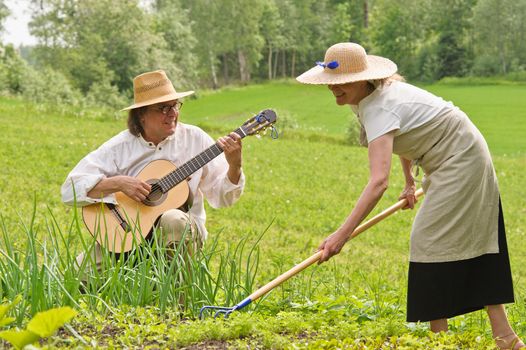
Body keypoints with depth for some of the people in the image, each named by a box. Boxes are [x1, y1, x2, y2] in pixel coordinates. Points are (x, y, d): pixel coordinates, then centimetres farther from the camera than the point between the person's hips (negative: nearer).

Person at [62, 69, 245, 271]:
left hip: (182, 231, 0)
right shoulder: (120, 147, -3)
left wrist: (234, 165, -17)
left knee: (174, 220, -36)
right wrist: (118, 183, -23)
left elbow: (222, 197, 2)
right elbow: (70, 189, -10)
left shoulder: (194, 139, 1)